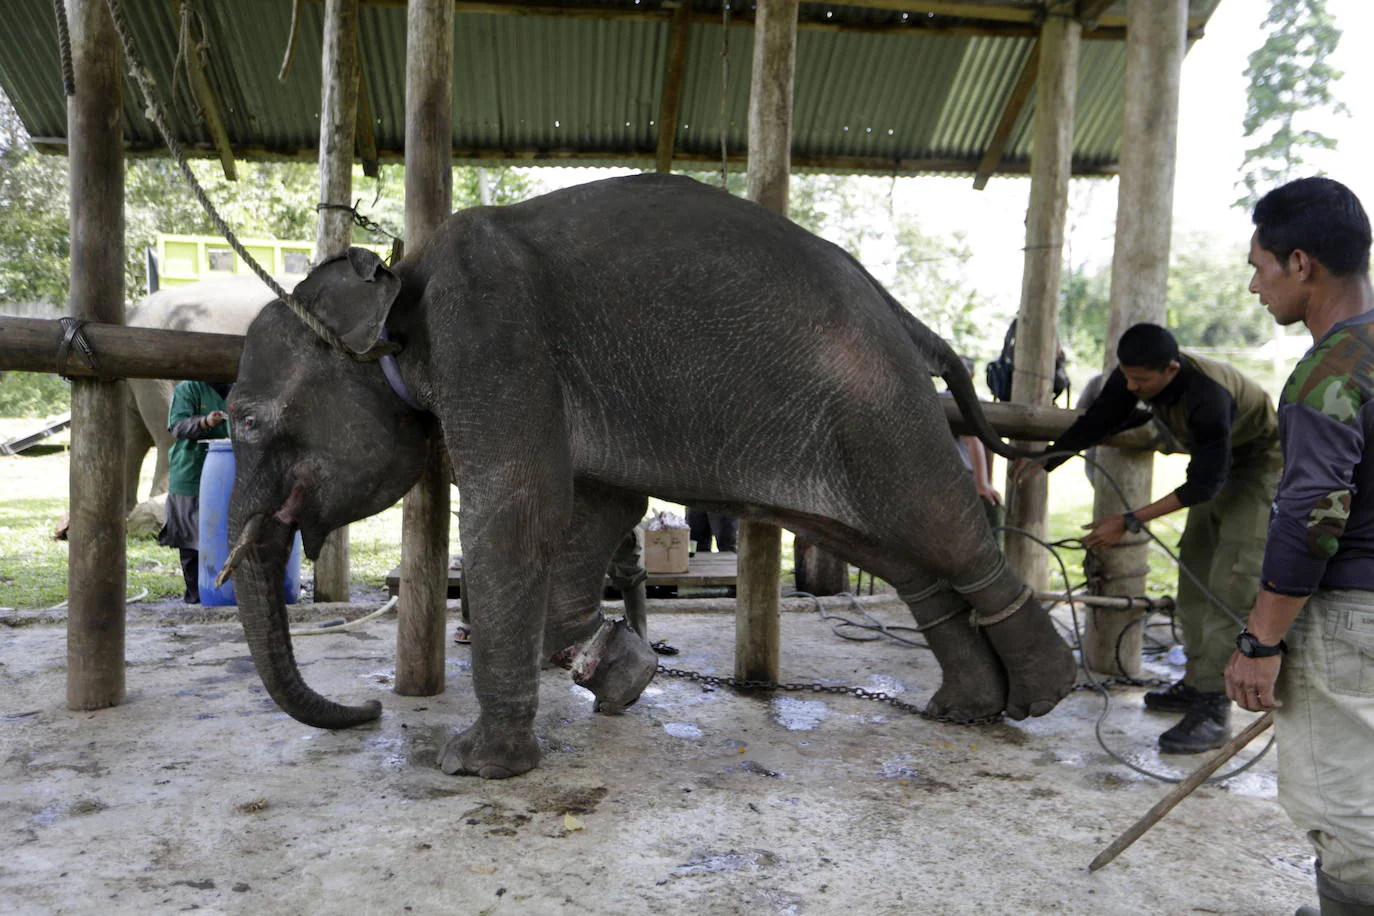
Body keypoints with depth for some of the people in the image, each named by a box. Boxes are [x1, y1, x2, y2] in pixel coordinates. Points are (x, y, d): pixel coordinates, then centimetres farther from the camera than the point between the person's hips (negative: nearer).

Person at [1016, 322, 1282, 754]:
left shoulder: (1208, 396, -39)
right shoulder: (1132, 376, -17)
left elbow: (1205, 483, -34)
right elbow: (1095, 423, -5)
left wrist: (1130, 522, -34)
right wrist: (1042, 461, -13)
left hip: (1261, 464, -8)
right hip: (1219, 464, 9)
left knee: (1230, 586, -18)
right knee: (1193, 576, 9)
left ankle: (1213, 710, -18)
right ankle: (1197, 684, 20)